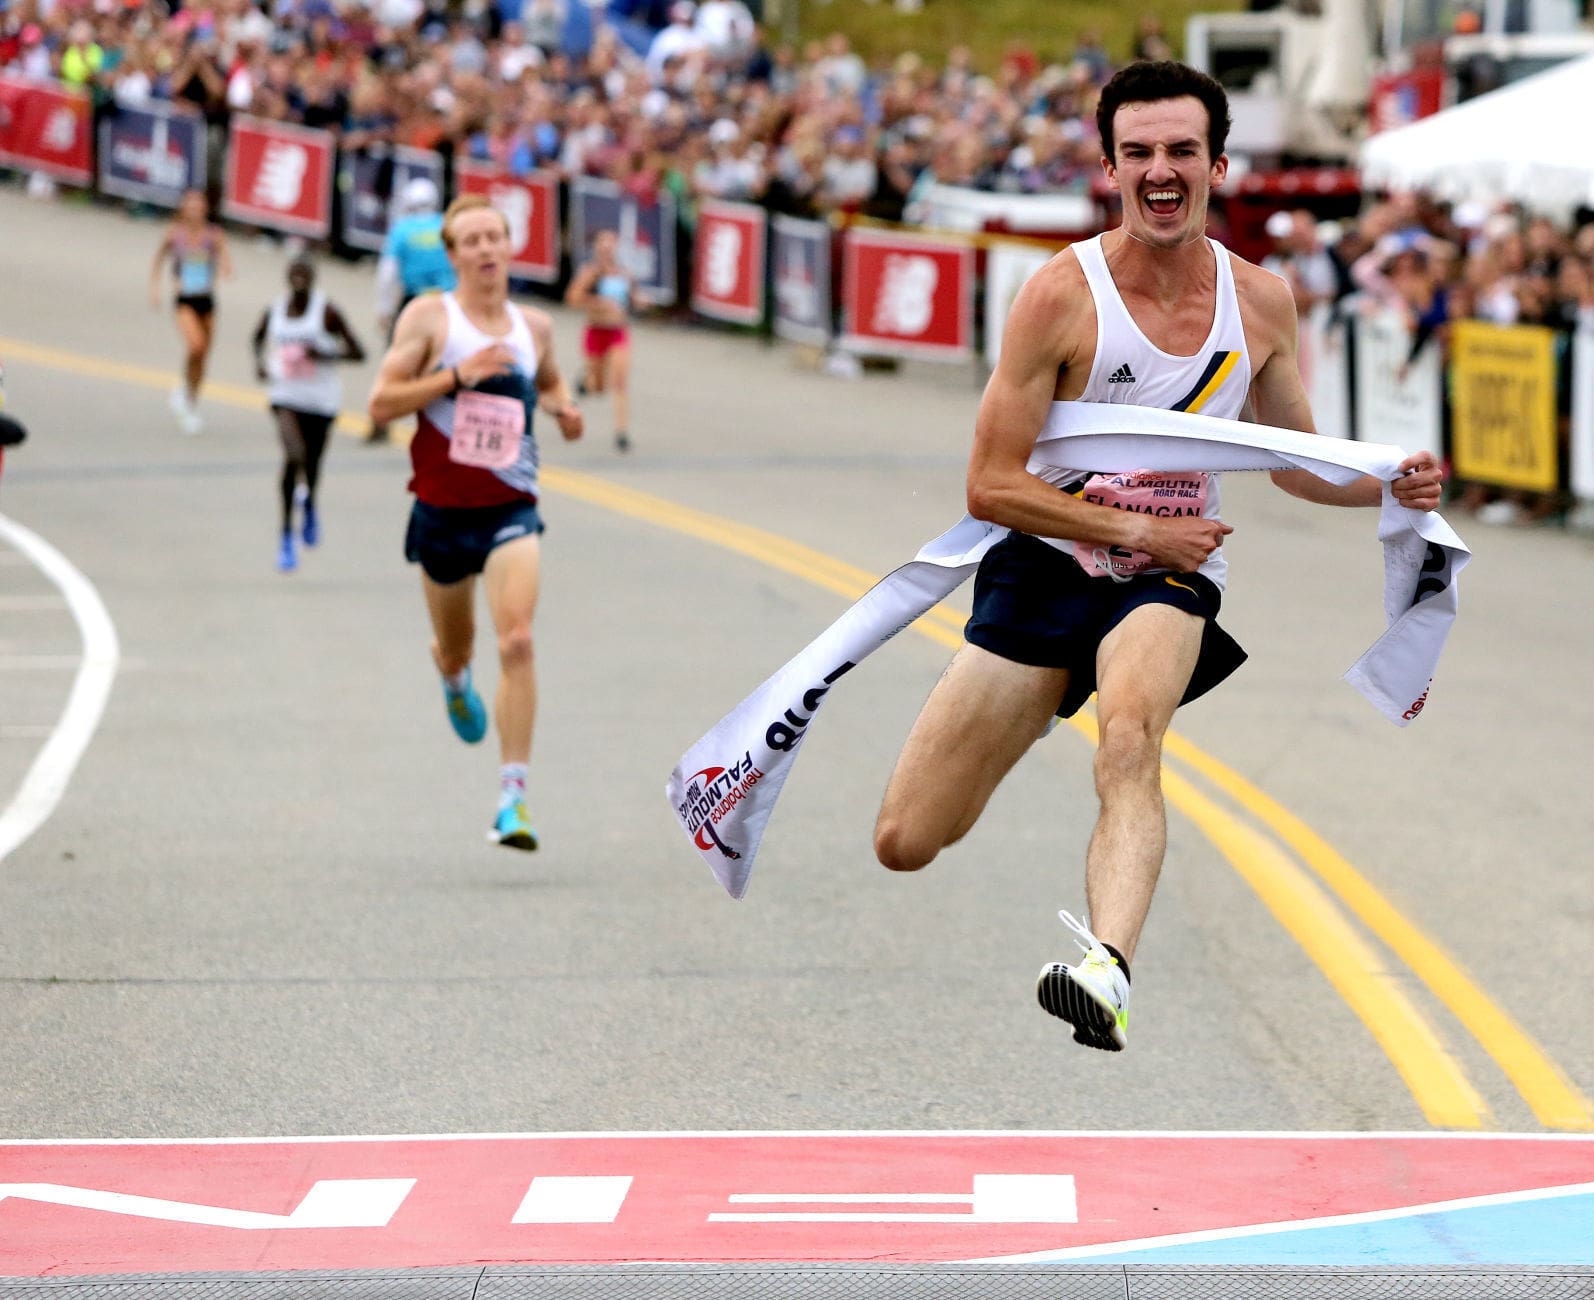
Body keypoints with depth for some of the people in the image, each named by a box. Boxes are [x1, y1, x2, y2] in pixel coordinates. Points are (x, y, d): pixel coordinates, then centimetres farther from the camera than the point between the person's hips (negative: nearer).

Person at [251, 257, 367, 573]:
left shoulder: (327, 313, -9)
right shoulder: (274, 311, 0)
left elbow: (358, 353, -8)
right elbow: (259, 337, 22)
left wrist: (324, 355, -22)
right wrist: (260, 361, 3)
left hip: (321, 399, 0)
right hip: (285, 396, 0)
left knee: (312, 464, 12)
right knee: (293, 457, -22)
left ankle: (309, 505, 51)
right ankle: (286, 534, -11)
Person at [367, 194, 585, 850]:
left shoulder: (534, 326, 7)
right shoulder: (429, 316, -4)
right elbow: (381, 402, -10)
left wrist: (563, 407, 6)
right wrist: (458, 375, -20)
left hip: (511, 507, 1)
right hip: (442, 508, -1)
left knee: (516, 641, -19)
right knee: (455, 647, 17)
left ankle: (513, 797, -19)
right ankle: (455, 682, 58)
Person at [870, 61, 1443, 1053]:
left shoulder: (1262, 301, 1)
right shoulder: (1064, 295, -12)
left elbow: (1294, 462, 17)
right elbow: (991, 487, -10)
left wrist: (1388, 486, -3)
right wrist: (1140, 531, -13)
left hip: (1170, 581, 1)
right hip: (1047, 564, 0)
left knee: (1130, 736, -35)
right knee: (905, 845, 0)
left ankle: (1111, 967, -56)